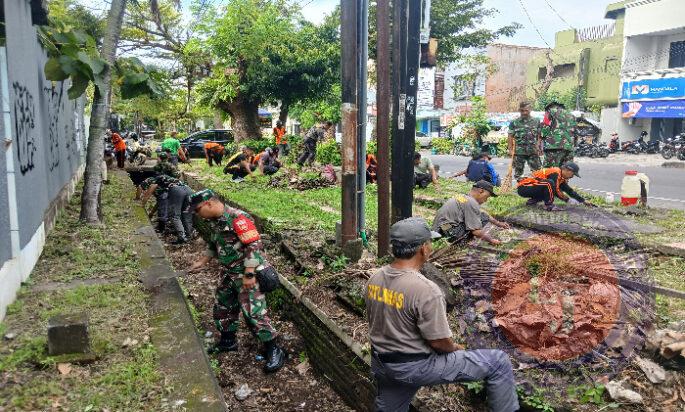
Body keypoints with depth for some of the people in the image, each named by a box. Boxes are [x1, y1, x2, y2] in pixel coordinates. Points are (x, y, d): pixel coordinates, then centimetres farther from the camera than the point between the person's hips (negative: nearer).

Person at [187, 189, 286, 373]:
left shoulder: (237, 218, -22)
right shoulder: (215, 222, 8)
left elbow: (254, 246, -26)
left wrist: (249, 274, -26)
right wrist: (201, 262, 19)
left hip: (248, 274, -9)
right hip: (230, 275, 9)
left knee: (254, 314, -10)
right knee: (222, 308, 19)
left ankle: (274, 351, 2)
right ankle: (228, 341, 40)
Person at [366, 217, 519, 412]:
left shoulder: (374, 279, -3)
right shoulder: (426, 290, -26)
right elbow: (440, 343, -19)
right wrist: (456, 348, 3)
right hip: (415, 367, -7)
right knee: (499, 361, 2)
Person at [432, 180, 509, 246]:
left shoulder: (462, 196, 15)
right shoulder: (472, 203, -13)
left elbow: (480, 213, 29)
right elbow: (475, 231, -17)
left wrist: (498, 223, 34)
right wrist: (491, 240, -5)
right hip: (448, 232, -10)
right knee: (483, 218, -9)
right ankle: (461, 240, -10)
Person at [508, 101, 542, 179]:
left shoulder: (536, 121, 8)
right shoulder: (514, 122, 5)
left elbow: (539, 136, 10)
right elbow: (511, 137, 5)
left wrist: (539, 148, 1)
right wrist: (510, 149, -3)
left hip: (533, 151, 0)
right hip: (519, 152, 0)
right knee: (518, 171, 5)